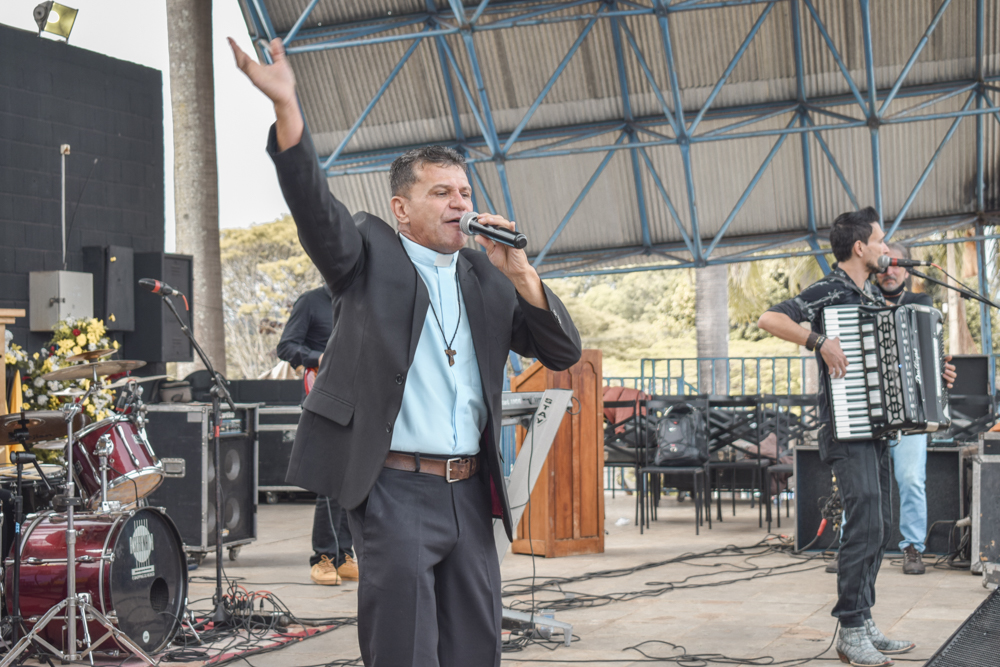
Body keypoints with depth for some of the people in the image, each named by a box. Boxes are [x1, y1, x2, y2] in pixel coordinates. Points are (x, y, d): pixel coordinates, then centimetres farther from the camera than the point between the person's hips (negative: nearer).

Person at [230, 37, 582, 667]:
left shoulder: (487, 277, 14)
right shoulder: (370, 256, 3)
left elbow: (564, 352, 10)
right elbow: (313, 202, -15)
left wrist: (520, 272, -5)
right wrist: (285, 103, -29)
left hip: (471, 492, 5)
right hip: (395, 489, -5)